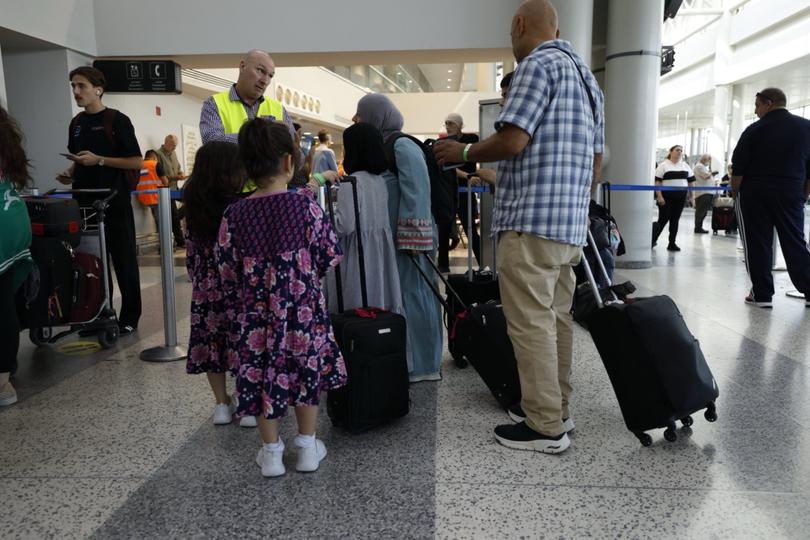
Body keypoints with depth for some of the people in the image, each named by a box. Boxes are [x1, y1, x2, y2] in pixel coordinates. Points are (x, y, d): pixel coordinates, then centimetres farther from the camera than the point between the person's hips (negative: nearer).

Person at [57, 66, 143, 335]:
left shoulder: (117, 120, -7)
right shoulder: (76, 123, 12)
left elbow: (137, 162, -10)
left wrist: (99, 160, -18)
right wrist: (71, 174, 3)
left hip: (115, 202, -6)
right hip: (85, 202, 6)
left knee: (123, 261, 1)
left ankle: (129, 317, 10)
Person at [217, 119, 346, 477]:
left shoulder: (234, 216, -7)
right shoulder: (306, 207, -12)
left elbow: (227, 274, -1)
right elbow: (329, 258, -5)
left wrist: (237, 313, 13)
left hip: (256, 316, 1)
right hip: (304, 312, -1)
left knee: (262, 375, 15)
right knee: (307, 371, 17)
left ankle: (271, 451, 26)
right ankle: (307, 447, 27)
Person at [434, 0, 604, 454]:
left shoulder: (537, 64, -8)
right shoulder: (586, 74, 21)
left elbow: (513, 140, -18)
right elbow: (596, 158, 21)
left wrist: (463, 152, -1)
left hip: (533, 220, -10)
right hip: (571, 222, 10)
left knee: (531, 322, -4)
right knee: (557, 316, 14)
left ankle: (545, 427, 3)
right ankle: (555, 407, 25)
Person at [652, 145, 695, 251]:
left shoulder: (685, 166, 14)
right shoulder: (663, 165, -2)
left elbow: (691, 180, 17)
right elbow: (657, 181, -9)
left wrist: (690, 194, 10)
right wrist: (659, 196, -17)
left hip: (680, 197, 5)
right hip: (666, 197, -4)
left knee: (675, 220, 5)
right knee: (663, 219, -6)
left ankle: (672, 243, 11)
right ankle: (652, 240, 11)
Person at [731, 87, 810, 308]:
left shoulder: (755, 130, -5)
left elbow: (738, 168, -6)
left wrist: (735, 193, 6)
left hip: (755, 195, -3)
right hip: (791, 196, 3)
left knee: (757, 245, 2)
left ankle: (762, 294, 4)